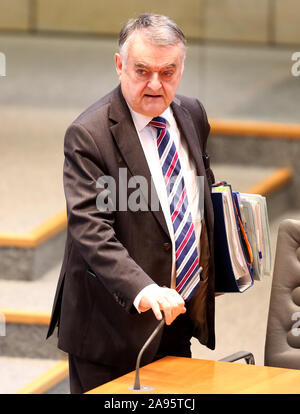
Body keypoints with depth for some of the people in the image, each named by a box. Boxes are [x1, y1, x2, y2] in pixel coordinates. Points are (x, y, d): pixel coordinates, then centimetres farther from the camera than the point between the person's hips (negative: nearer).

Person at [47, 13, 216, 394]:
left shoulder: (191, 115, 7)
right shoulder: (88, 134, -16)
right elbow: (90, 229, -25)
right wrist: (142, 289, -39)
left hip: (180, 317, 7)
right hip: (112, 329, -6)